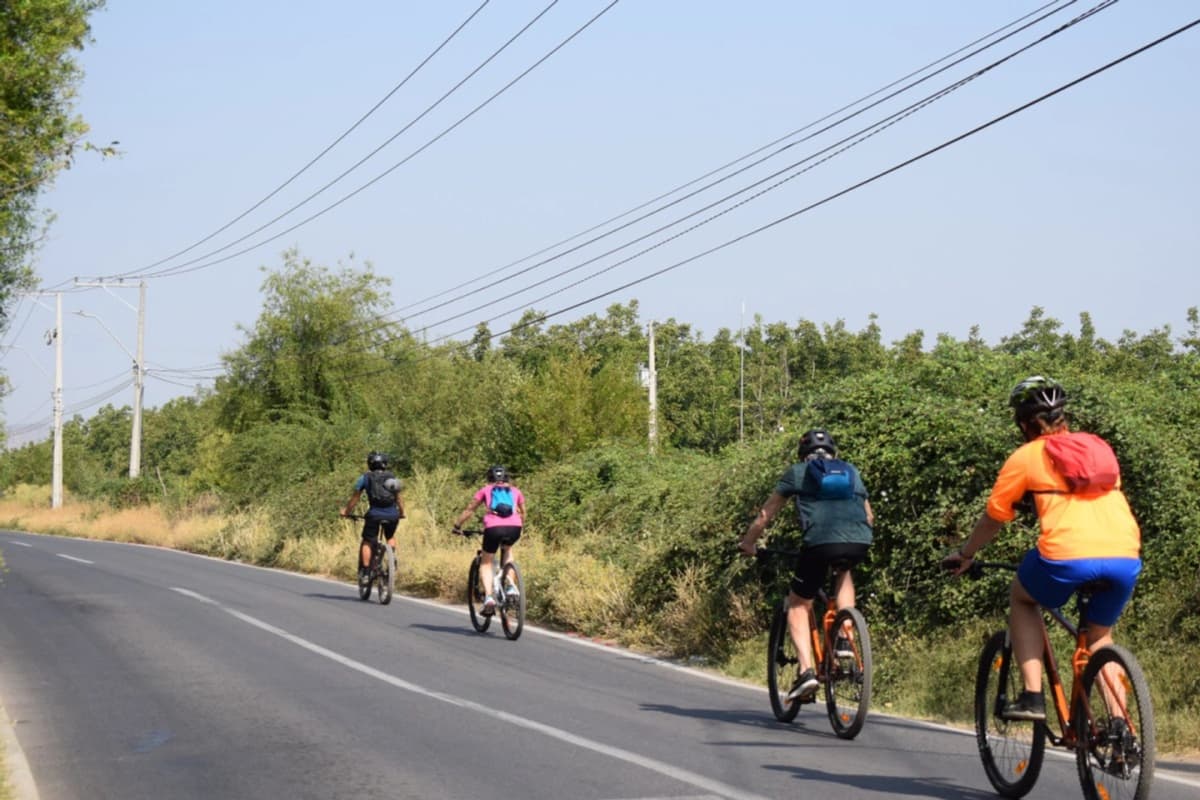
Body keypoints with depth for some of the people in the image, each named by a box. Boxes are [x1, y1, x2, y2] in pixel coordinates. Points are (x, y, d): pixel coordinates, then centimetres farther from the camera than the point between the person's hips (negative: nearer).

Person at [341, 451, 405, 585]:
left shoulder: (365, 478, 9)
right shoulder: (392, 477, 17)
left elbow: (354, 498, 12)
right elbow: (399, 498, 21)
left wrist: (346, 512, 26)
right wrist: (402, 513, 36)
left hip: (375, 514, -3)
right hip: (392, 515, 3)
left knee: (367, 542, 11)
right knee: (391, 537, 30)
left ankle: (365, 573, 4)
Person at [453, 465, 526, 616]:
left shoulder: (486, 490, 22)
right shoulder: (515, 491, 27)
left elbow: (469, 510, 24)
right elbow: (523, 512, 38)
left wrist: (457, 526, 35)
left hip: (493, 528, -2)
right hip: (514, 528, 2)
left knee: (486, 563, 16)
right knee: (507, 549, 35)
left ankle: (489, 597, -7)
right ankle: (510, 585, 18)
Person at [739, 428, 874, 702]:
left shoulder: (797, 472, 22)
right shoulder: (851, 471, 30)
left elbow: (766, 515, 25)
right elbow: (869, 517, 36)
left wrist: (747, 544, 38)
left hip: (820, 541, -3)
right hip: (859, 543, 3)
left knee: (798, 604, 15)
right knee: (844, 574, 36)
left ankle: (806, 670, -2)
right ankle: (844, 638, 20)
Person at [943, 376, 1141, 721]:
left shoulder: (1026, 456, 14)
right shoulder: (1098, 447, 27)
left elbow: (992, 518, 20)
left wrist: (964, 555, 37)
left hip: (1069, 556, -4)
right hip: (1126, 558, 4)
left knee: (1021, 597, 26)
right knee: (1099, 638, 27)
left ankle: (1032, 696, 14)